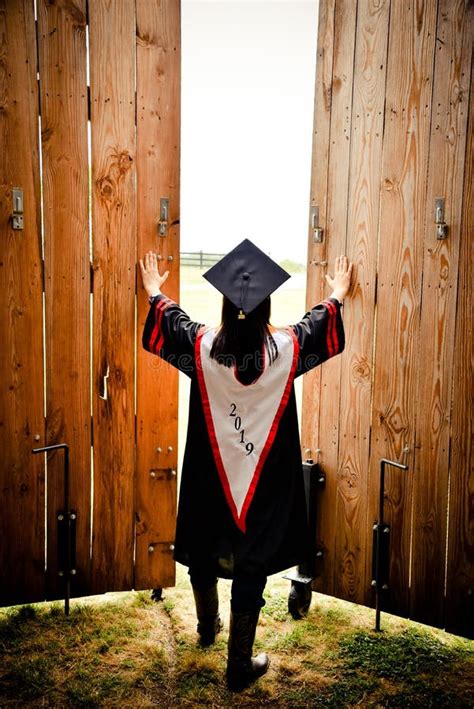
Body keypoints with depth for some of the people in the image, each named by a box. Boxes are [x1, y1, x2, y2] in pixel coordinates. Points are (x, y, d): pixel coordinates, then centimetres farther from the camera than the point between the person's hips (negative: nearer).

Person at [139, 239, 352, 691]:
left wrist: (155, 292, 29)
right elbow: (319, 323, 9)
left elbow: (168, 323, 10)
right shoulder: (286, 348, -14)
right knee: (251, 567, 9)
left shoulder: (203, 346, -13)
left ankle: (207, 627, 47)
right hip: (264, 481, -2)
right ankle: (240, 664, 21)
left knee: (203, 551, 24)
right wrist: (337, 296, 29)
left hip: (208, 477, 2)